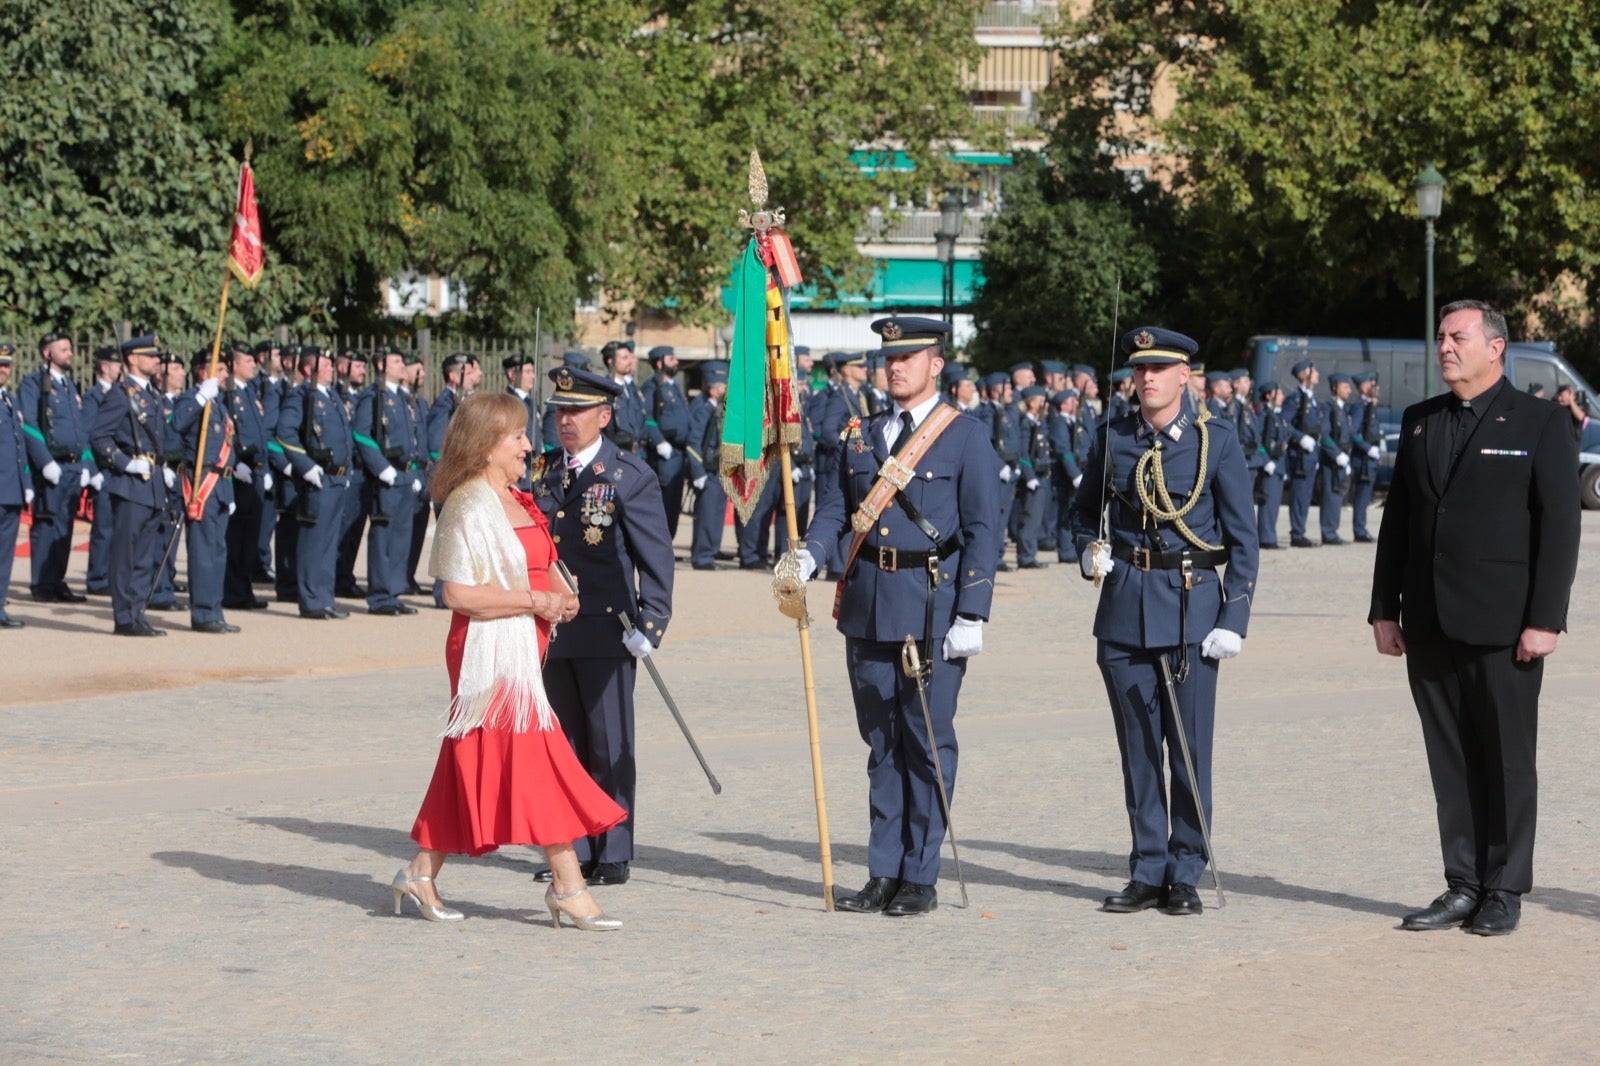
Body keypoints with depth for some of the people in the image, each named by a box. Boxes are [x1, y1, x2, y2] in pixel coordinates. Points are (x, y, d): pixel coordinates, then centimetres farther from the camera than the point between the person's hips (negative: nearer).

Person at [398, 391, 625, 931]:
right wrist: (535, 601, -19)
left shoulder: (515, 501, 15)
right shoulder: (469, 506, -14)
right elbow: (459, 593, -21)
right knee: (535, 760, -8)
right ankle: (567, 886, -4)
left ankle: (421, 874, 19)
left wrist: (559, 598, 5)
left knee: (468, 769, 12)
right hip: (490, 650, -9)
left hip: (520, 650, 9)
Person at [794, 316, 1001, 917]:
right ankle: (884, 874, 14)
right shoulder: (861, 437, 14)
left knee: (928, 742, -1)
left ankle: (921, 878, 6)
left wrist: (972, 616, -12)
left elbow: (982, 531, -5)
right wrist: (807, 558, -9)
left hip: (933, 610, -5)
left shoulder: (967, 437, -1)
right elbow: (835, 510, 12)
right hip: (867, 608, 5)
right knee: (881, 742, 9)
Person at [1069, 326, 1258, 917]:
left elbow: (1242, 536, -1)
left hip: (1192, 606, -3)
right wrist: (1088, 550, -2)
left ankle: (1186, 875, 8)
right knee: (1138, 746, 6)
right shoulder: (1113, 438, 7)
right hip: (1124, 608, 3)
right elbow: (1084, 510, 20)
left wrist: (1234, 618, -8)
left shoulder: (1216, 439, -1)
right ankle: (1147, 871, 14)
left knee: (1189, 747, -1)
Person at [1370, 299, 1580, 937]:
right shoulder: (1419, 422, 13)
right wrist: (1385, 609, 9)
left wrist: (1545, 619, -12)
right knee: (1450, 762, 7)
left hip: (1502, 625, -5)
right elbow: (1396, 519, 15)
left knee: (1507, 759, 2)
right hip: (1430, 624, 5)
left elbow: (1559, 525, -6)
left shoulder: (1542, 424, -2)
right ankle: (1463, 886, 14)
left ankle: (1504, 892, 10)